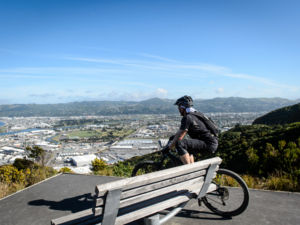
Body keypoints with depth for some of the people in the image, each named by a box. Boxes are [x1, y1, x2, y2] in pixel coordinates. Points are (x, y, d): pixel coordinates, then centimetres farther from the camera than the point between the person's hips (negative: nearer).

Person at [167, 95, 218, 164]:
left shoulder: (187, 118, -13)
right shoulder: (193, 115, 16)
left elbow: (180, 137, -13)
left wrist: (171, 145, 3)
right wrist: (173, 138, 29)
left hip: (209, 144, -10)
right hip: (211, 143, 10)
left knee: (180, 144, -23)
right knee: (186, 147, 31)